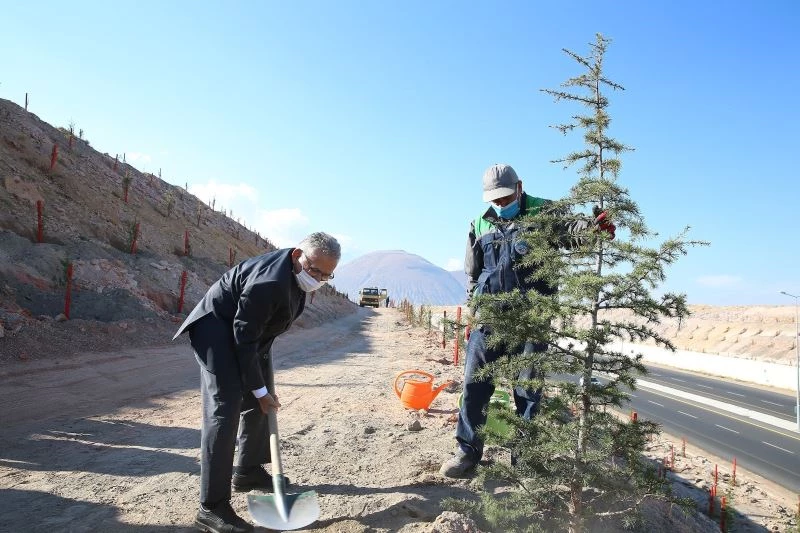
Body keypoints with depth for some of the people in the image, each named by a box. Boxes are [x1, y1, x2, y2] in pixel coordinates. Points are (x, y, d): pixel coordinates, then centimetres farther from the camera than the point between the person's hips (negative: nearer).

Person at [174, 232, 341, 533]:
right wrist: (259, 390, -20)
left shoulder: (298, 273, -6)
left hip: (254, 331, 10)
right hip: (219, 328, -10)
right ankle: (212, 507, -8)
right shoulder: (268, 282, -35)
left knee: (259, 402, 14)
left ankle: (248, 471, 31)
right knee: (225, 410, -14)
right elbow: (243, 339, -28)